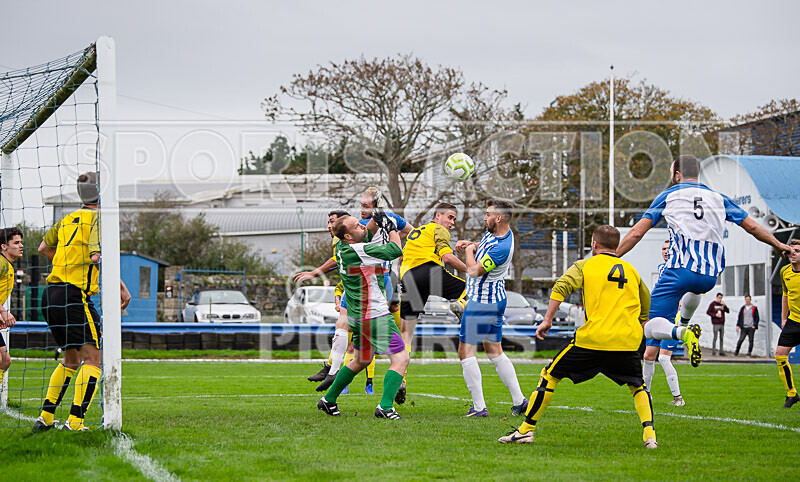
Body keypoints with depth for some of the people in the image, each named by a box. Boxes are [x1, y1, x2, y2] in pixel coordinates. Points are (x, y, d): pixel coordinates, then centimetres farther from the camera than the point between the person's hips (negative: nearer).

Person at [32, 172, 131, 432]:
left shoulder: (68, 219, 16)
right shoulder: (98, 218, -7)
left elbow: (45, 247, 29)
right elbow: (97, 256, -21)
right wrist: (121, 287, -16)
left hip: (51, 292, 9)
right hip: (75, 295, -9)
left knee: (72, 359, 21)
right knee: (94, 358, -7)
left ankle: (45, 417, 20)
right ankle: (75, 421, -19)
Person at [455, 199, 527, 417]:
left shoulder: (501, 247, -27)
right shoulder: (494, 232, 3)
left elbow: (474, 271, -25)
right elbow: (485, 246, 27)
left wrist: (469, 251, -7)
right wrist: (469, 244, 7)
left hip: (482, 302, -10)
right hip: (496, 300, 10)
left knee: (466, 351, -4)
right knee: (495, 352, 16)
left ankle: (479, 407, -7)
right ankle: (519, 401, 15)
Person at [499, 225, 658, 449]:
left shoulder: (585, 265, 9)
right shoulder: (631, 270, 19)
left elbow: (561, 287, -7)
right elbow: (645, 307, 28)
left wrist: (547, 320, -6)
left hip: (593, 338, -3)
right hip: (627, 342, 3)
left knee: (550, 376, 10)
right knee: (638, 386, 23)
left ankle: (526, 430, 10)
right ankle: (649, 434, 2)